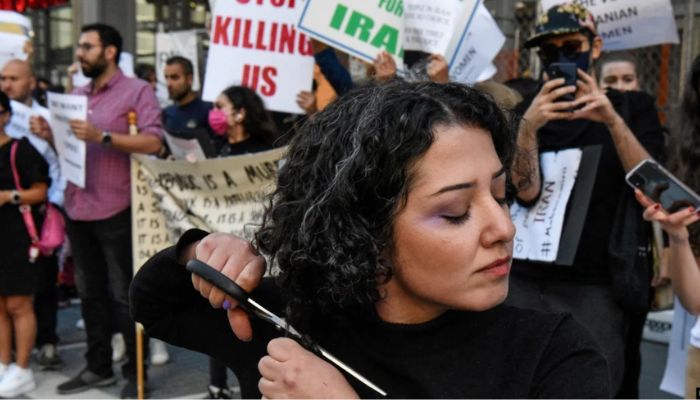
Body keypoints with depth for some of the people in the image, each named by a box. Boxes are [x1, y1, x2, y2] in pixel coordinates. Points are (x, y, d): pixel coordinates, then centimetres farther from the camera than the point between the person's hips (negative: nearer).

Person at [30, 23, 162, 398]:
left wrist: (102, 136, -25)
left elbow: (152, 142, -17)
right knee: (90, 293, 15)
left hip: (115, 211, -7)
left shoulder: (137, 90, -5)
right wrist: (48, 133, 0)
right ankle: (98, 366, 26)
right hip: (78, 209, 7)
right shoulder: (77, 94, 15)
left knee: (123, 295, 1)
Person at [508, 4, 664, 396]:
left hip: (595, 287, -1)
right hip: (524, 279, 1)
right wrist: (528, 126, -23)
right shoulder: (531, 112, 9)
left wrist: (613, 120, -22)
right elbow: (527, 192, -7)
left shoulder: (634, 106, 7)